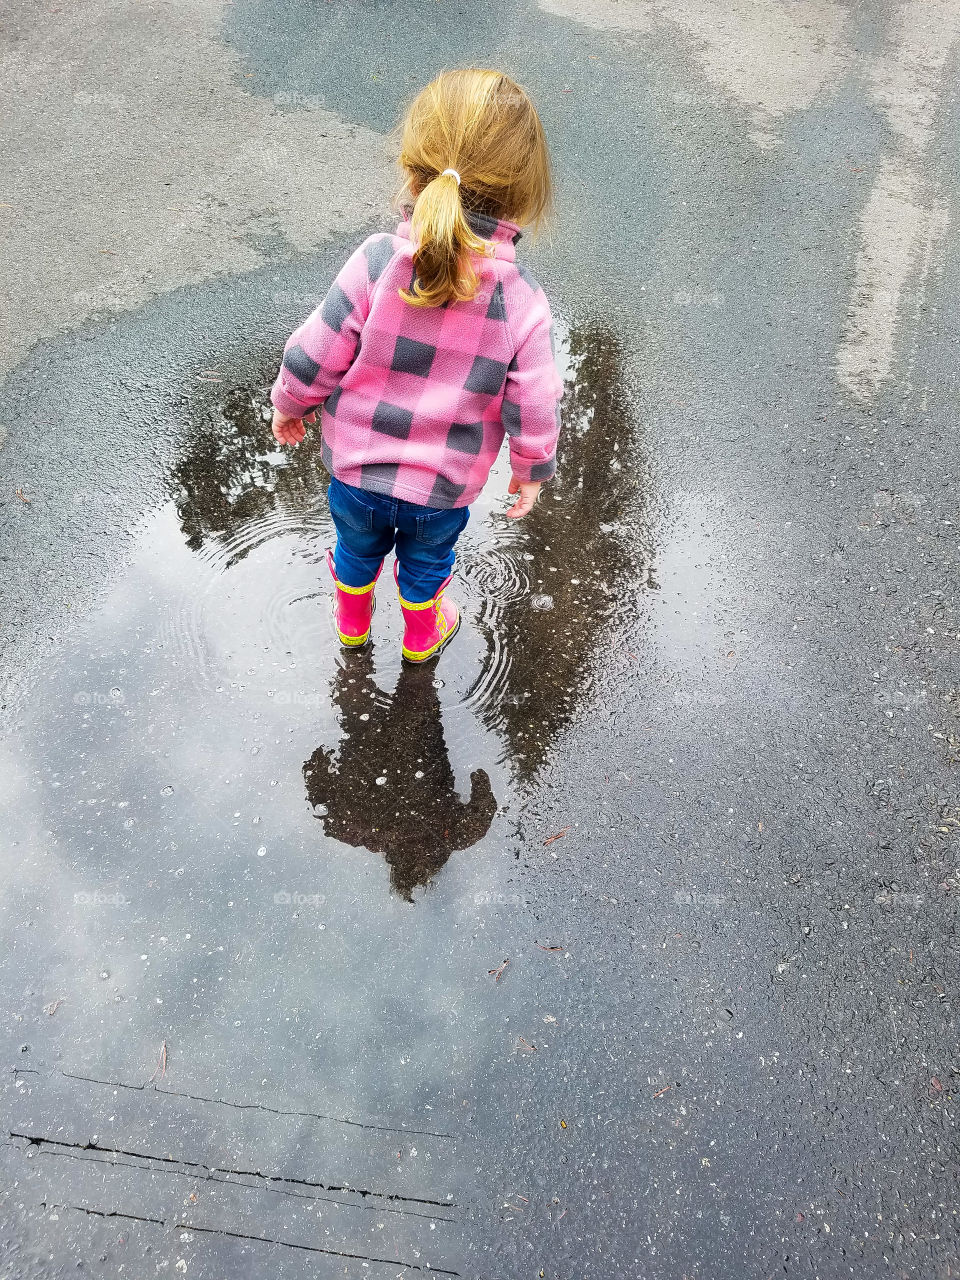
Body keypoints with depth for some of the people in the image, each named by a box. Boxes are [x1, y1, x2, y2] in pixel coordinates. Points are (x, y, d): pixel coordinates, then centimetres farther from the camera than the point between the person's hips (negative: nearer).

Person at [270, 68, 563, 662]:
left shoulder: (377, 262, -25)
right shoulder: (522, 302, -23)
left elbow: (313, 356, -16)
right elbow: (534, 408, -16)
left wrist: (290, 403, 5)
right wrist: (532, 470, 5)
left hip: (355, 465, 1)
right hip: (445, 487, 0)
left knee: (358, 548, 31)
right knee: (425, 563, 30)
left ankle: (352, 623, 58)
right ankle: (422, 636, 56)